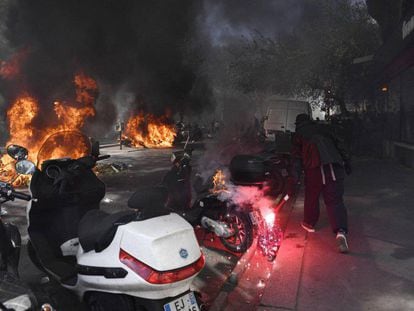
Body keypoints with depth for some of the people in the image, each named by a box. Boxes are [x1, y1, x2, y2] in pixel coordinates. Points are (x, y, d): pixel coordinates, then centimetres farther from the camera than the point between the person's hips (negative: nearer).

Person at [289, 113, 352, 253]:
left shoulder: (298, 135, 16)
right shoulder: (325, 128, 23)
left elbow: (297, 156, 6)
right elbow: (340, 144, 16)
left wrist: (296, 175, 2)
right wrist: (347, 162, 17)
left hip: (314, 168, -1)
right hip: (334, 167, 2)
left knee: (311, 197, 20)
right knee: (335, 200, -1)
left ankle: (309, 223, 36)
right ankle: (341, 231, -18)